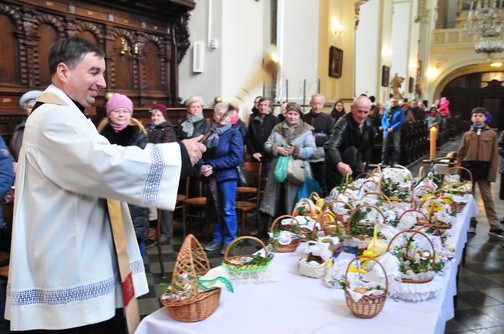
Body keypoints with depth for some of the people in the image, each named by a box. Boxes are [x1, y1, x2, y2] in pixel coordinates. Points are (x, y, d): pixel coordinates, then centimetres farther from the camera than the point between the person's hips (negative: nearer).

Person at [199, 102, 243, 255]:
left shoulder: (234, 133, -6)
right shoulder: (209, 132, 6)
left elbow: (236, 157, -16)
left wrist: (212, 165, -18)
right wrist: (202, 166, -16)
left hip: (227, 176, -5)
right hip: (211, 177, 5)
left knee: (227, 210, 1)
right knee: (214, 210, 13)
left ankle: (229, 241, 14)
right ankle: (217, 239, 27)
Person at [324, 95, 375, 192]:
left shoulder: (368, 124, -7)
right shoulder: (344, 123, -28)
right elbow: (331, 146, -44)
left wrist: (365, 161, 7)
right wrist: (339, 164, -60)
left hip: (357, 163, 5)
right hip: (336, 165, -5)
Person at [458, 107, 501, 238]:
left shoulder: (492, 134, 2)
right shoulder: (467, 135, 8)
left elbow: (495, 155, 0)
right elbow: (461, 154, 8)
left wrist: (492, 173, -7)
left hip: (484, 169, -2)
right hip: (468, 168, 2)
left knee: (487, 198, 0)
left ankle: (495, 227, 4)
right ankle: (471, 224, 19)